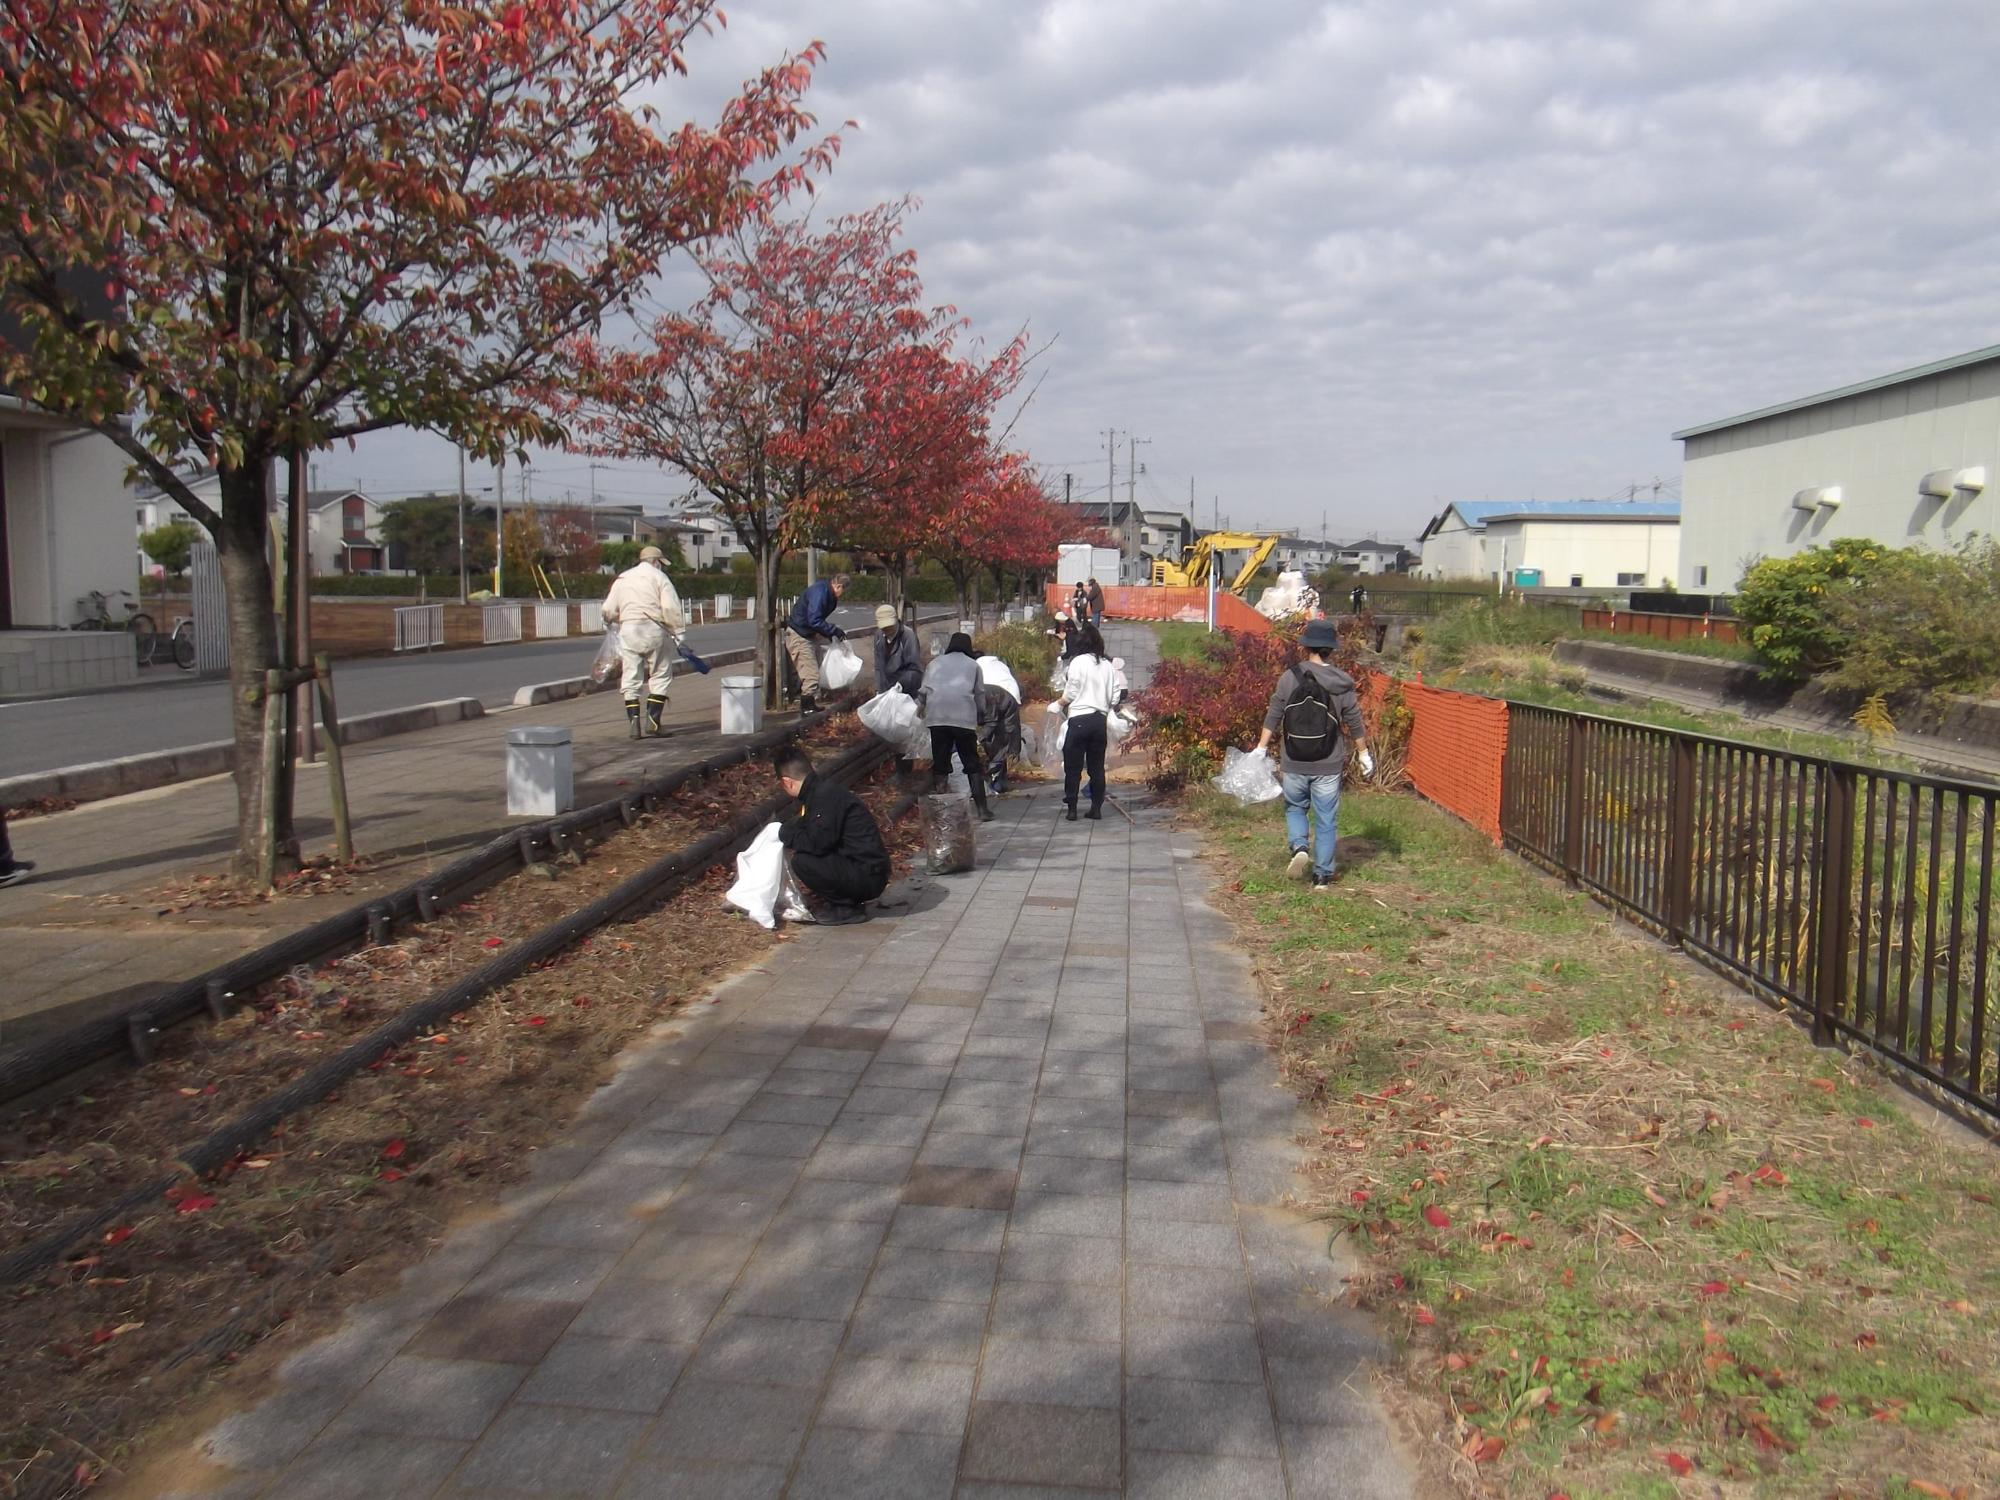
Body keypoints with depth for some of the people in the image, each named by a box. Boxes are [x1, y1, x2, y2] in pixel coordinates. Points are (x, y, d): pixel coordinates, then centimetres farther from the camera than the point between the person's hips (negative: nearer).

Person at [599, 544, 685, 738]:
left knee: (631, 679, 6)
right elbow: (671, 608, -9)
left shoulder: (622, 579, 17)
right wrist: (678, 631, -6)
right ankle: (653, 720, 0)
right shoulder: (659, 577, 3)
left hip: (628, 631, 3)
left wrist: (613, 621, 33)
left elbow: (608, 611, 14)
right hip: (654, 630, -3)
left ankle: (634, 723, -2)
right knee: (660, 676, 8)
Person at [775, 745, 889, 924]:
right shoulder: (817, 792, 13)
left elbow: (818, 843, -22)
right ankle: (847, 901, 12)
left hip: (869, 876, -10)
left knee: (802, 862, -20)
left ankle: (848, 909, -5)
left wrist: (785, 833, -8)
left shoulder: (826, 795, -16)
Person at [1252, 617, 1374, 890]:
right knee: (1325, 820, 9)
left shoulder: (1290, 677, -6)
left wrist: (1261, 748, 5)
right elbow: (1354, 723, 1)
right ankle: (1322, 875, 13)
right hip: (1328, 766, 0)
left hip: (1294, 764, 0)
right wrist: (1364, 755, 14)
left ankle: (1300, 847, -4)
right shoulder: (1342, 683, -5)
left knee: (1295, 807, 21)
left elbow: (1273, 716, -4)